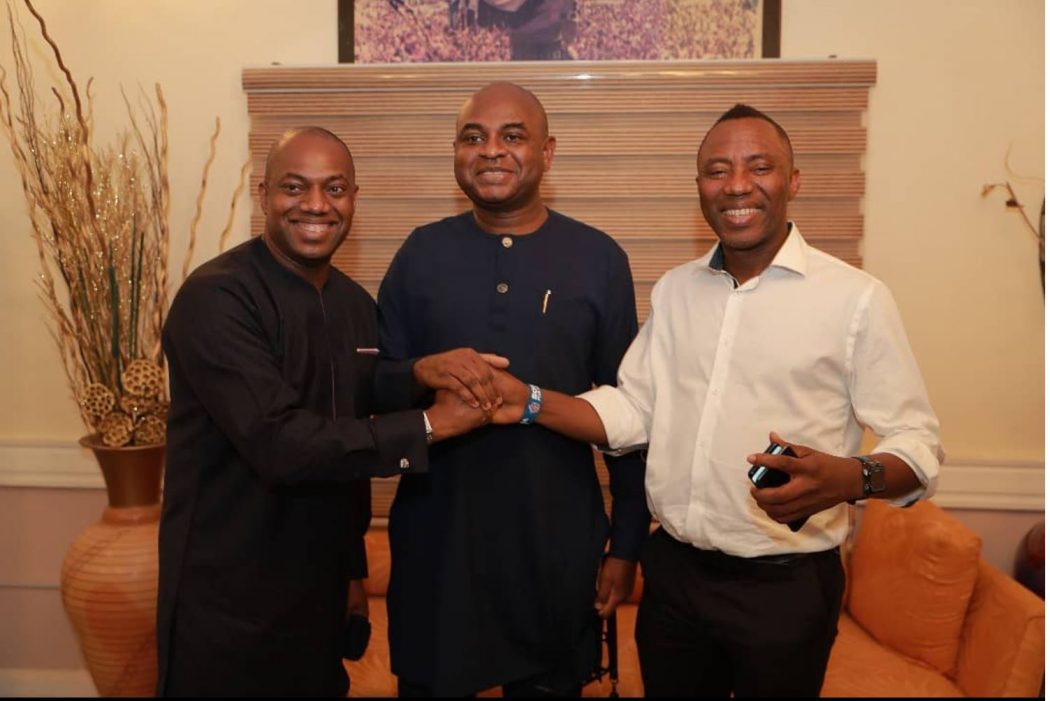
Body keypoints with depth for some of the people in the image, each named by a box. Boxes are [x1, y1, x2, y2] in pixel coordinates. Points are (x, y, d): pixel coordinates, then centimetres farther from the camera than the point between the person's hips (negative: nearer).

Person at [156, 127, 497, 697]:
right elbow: (278, 443, -27)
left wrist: (353, 568, 15)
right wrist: (430, 424, -23)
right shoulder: (216, 297, -18)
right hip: (227, 601, -6)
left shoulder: (356, 304, 4)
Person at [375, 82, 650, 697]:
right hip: (436, 536, 1)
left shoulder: (598, 258, -2)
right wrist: (419, 373, -20)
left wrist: (627, 542, 0)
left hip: (557, 540, 0)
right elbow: (374, 388, 3)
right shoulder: (422, 252, 1)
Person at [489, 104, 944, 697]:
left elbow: (918, 441, -11)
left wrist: (850, 478, -31)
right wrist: (530, 401, -7)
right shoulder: (675, 289, 5)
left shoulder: (856, 298, -11)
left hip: (785, 586, -4)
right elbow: (633, 412, 7)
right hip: (672, 573, 5)